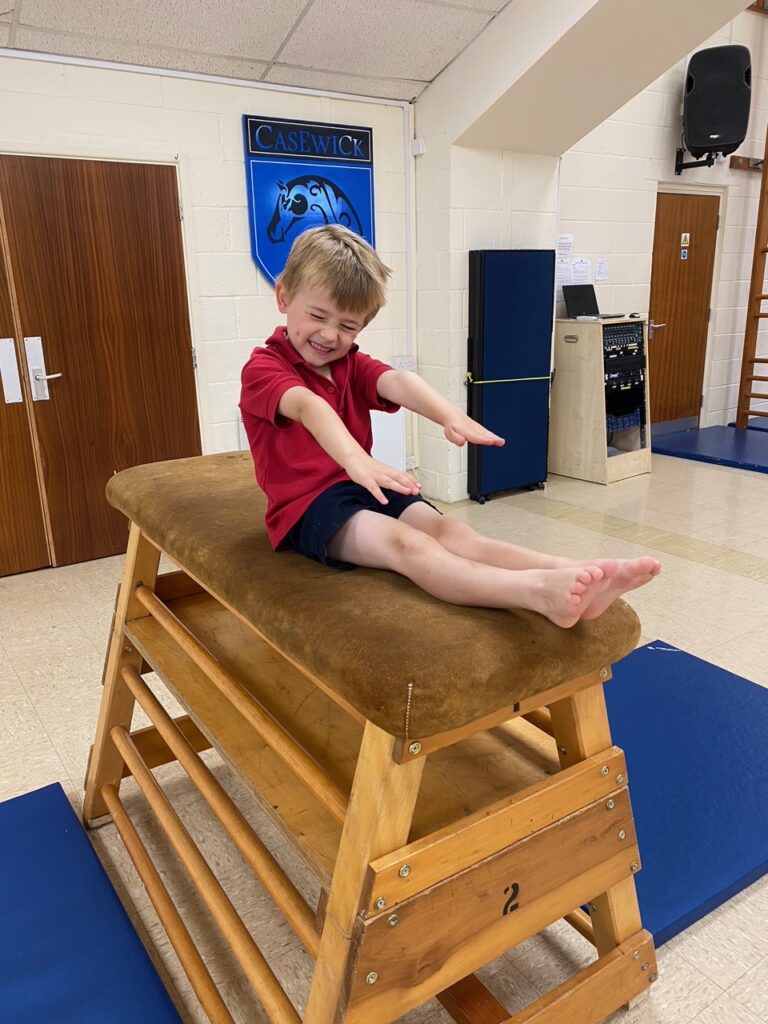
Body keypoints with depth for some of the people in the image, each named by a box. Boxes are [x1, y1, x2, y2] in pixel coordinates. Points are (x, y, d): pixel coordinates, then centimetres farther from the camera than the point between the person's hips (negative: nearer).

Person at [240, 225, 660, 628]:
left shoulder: (352, 365, 15)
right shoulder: (262, 367, -4)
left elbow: (397, 382, -9)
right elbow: (308, 405, -27)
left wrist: (451, 416, -32)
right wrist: (354, 458, -49)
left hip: (364, 487, 6)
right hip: (307, 504, -6)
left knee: (449, 531, -22)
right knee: (407, 544, -33)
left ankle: (576, 575, -43)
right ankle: (540, 592, -57)